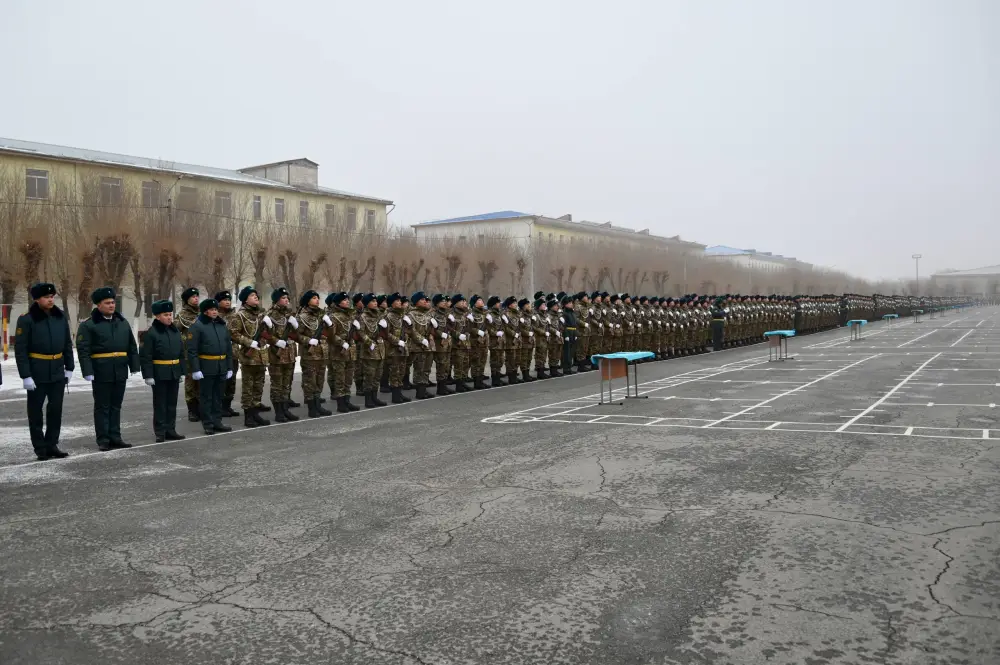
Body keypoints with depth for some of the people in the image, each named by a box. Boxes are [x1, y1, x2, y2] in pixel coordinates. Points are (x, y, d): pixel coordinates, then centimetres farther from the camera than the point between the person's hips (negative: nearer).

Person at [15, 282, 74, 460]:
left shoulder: (60, 317, 5)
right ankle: (40, 448, 14)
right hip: (37, 373, -4)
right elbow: (20, 350, -11)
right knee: (36, 411, 6)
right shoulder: (26, 319, -10)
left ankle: (52, 445, 19)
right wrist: (25, 375, -15)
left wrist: (69, 367, 10)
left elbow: (67, 344, 12)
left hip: (58, 372, 4)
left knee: (56, 409, 8)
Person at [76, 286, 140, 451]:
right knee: (102, 407, 3)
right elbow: (83, 350, -11)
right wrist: (88, 372, -18)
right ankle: (103, 440, 9)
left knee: (116, 406, 12)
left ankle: (115, 437, 19)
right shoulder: (88, 325, -5)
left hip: (120, 372, 5)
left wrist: (134, 366, 7)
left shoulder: (123, 323, 11)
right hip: (101, 373, -5)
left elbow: (132, 347, 13)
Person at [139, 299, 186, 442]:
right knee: (160, 404, 2)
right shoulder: (151, 333, -10)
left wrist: (182, 371, 11)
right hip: (159, 374, -6)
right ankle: (160, 433, 9)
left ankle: (170, 430, 19)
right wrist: (148, 375, -16)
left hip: (174, 373, 6)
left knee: (172, 403, 11)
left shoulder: (175, 331, 9)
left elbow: (181, 353, 14)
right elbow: (145, 356, -12)